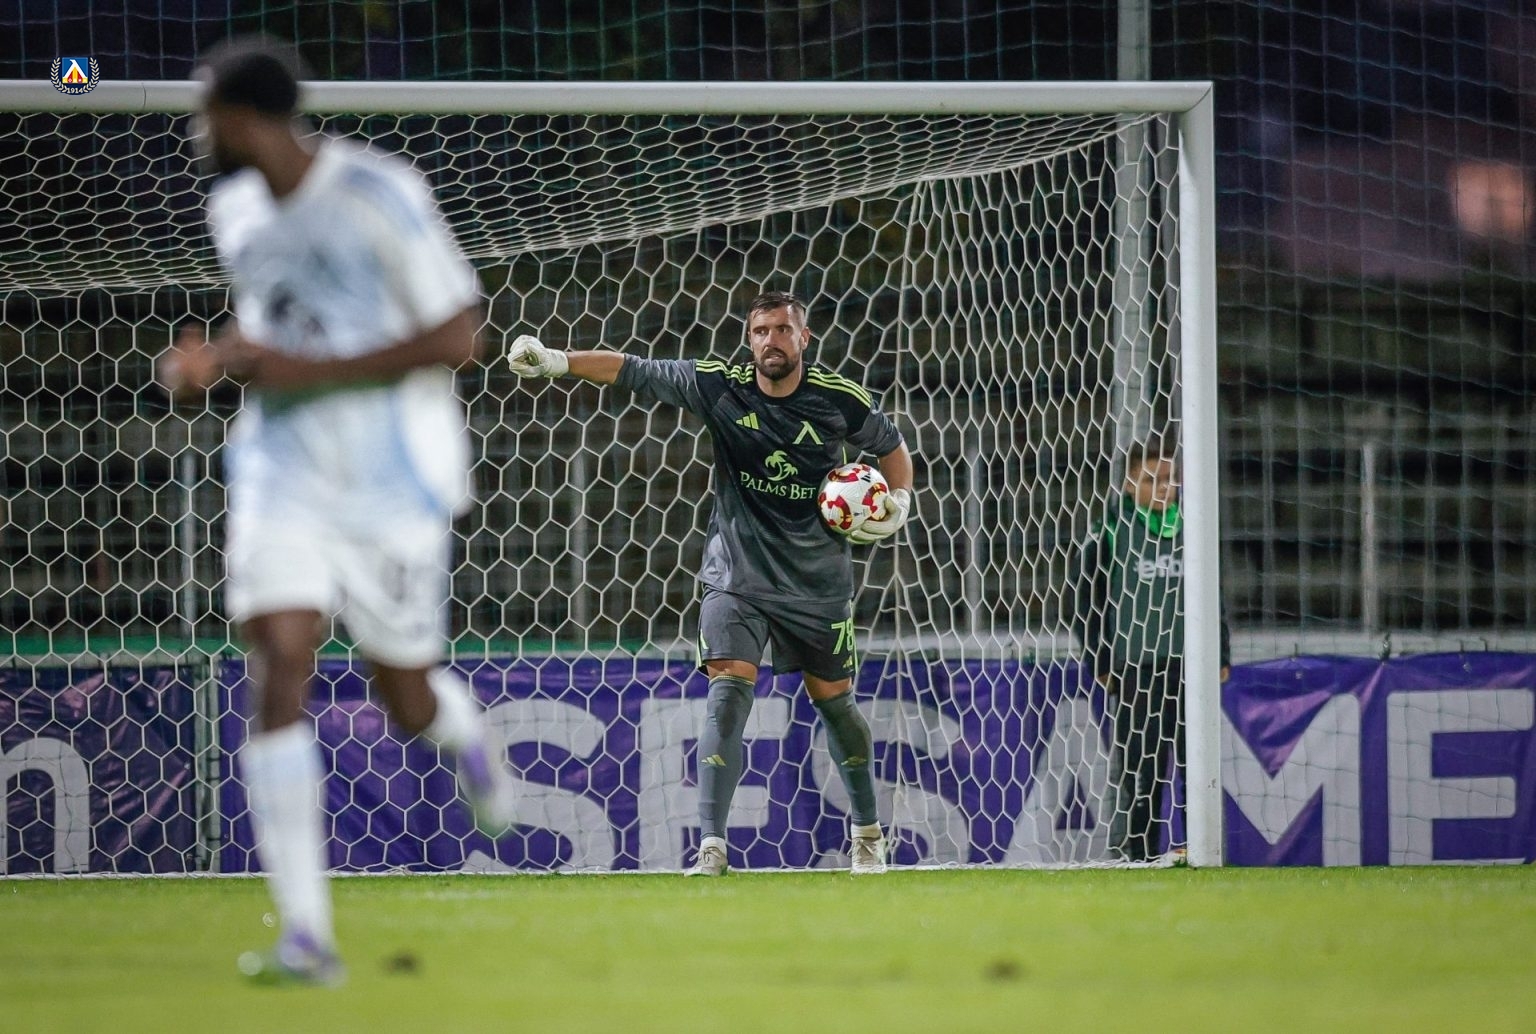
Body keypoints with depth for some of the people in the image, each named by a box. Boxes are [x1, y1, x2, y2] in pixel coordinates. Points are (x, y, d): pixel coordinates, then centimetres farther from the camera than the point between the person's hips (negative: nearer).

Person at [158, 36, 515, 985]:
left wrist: (307, 371, -21)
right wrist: (217, 361, 1)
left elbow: (458, 336, -17)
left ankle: (467, 732, 49)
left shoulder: (377, 197, -17)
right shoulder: (236, 210, 5)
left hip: (393, 479, -4)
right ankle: (306, 934, -17)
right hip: (282, 472, 4)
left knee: (406, 695, 7)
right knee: (280, 673, -15)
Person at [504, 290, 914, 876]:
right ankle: (712, 848, -18)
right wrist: (557, 361, -25)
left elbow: (892, 448, 12)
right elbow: (631, 371, -13)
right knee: (727, 695, -16)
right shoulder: (720, 386, -8)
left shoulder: (840, 399, -7)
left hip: (818, 581, 1)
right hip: (735, 578, -1)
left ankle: (867, 832, 35)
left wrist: (900, 503, -6)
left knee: (833, 701, 13)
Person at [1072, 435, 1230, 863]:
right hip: (1134, 670, -3)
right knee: (1137, 777, -3)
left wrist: (1220, 656, 11)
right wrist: (1100, 663, -3)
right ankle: (1134, 857, 0)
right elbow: (1087, 598, 2)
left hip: (1192, 667, 3)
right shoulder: (1112, 530, 0)